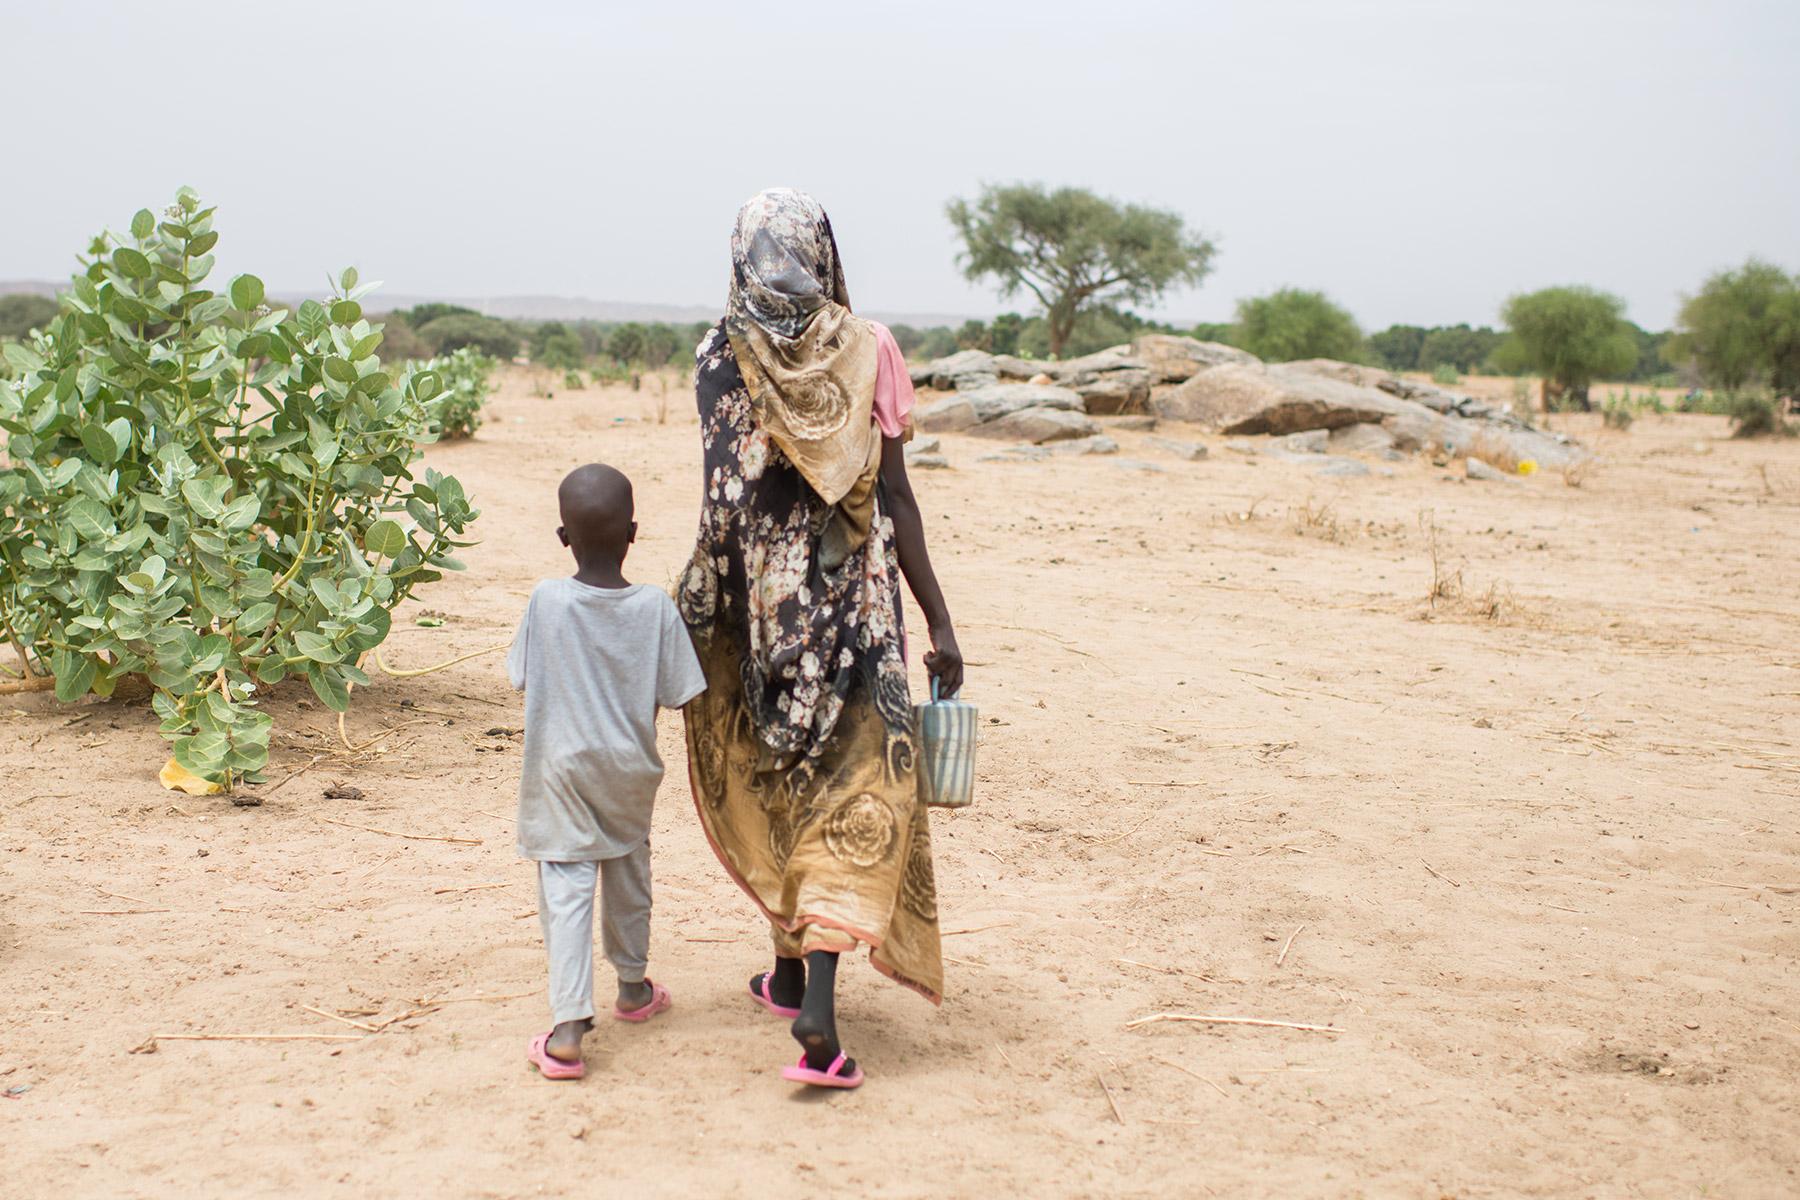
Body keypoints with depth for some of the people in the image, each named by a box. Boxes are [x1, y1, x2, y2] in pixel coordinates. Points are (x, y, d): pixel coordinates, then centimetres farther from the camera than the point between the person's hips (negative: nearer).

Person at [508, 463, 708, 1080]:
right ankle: (632, 986, 42)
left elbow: (522, 677, -4)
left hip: (561, 768, -2)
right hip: (631, 768, 2)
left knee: (566, 889, -3)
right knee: (628, 872, 23)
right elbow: (674, 692, -7)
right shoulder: (656, 606, -12)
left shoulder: (547, 600, -14)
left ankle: (568, 1028, -13)